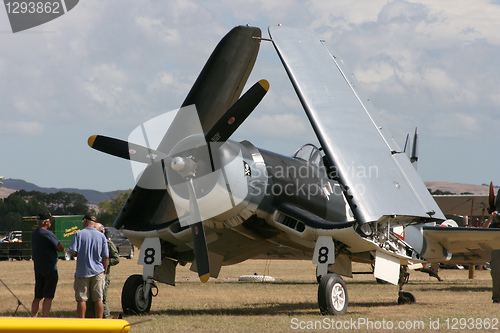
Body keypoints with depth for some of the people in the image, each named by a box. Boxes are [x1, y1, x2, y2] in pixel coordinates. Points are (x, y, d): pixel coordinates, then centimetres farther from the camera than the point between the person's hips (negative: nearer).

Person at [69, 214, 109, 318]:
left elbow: (73, 252, -10)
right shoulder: (101, 236, 3)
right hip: (98, 271, 2)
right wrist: (104, 271, 12)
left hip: (82, 272, -2)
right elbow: (106, 257, 2)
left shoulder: (79, 234, -5)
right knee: (98, 299, 5)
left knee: (81, 299, 3)